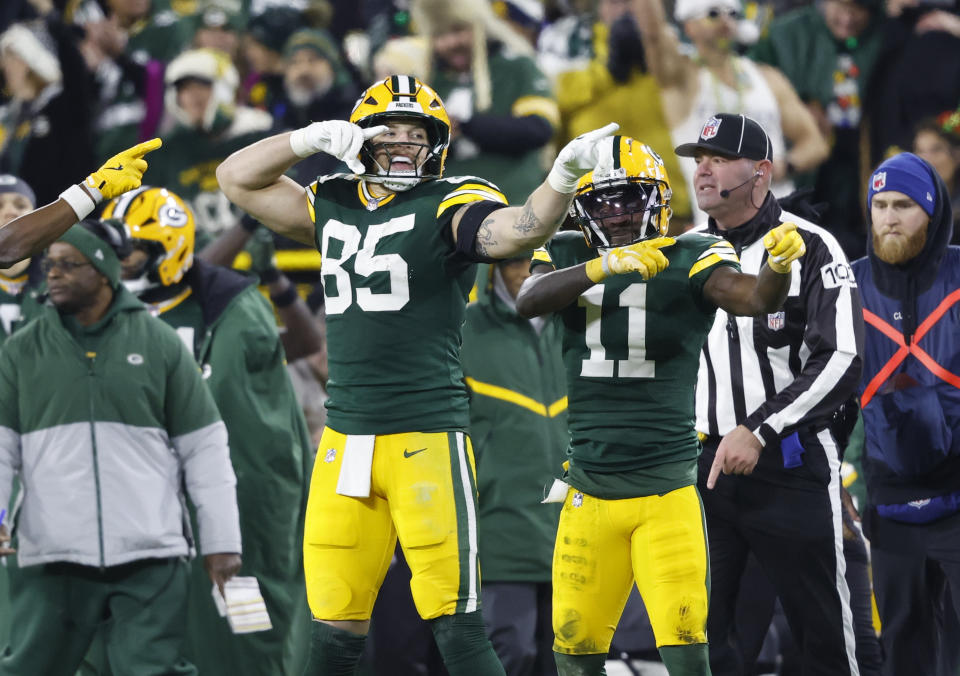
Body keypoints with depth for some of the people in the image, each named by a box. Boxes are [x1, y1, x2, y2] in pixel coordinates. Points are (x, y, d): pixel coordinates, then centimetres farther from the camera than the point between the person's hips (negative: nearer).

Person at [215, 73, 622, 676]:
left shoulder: (448, 206, -3)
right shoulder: (334, 206, 14)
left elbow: (517, 231, -21)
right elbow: (236, 178, 19)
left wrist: (563, 178, -40)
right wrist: (313, 139, 3)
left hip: (428, 442, -5)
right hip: (346, 442, 5)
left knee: (457, 626, -8)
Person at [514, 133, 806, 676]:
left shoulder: (690, 258, -4)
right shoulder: (569, 256, 5)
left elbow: (753, 298, -22)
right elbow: (529, 300, -16)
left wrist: (780, 265, -46)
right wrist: (606, 265, -33)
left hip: (667, 492, -3)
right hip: (589, 493, 3)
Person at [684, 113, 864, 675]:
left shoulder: (809, 248, -7)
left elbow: (840, 362, -15)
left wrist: (758, 430, -20)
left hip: (788, 465, -5)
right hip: (704, 463, 5)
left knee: (824, 630, -1)